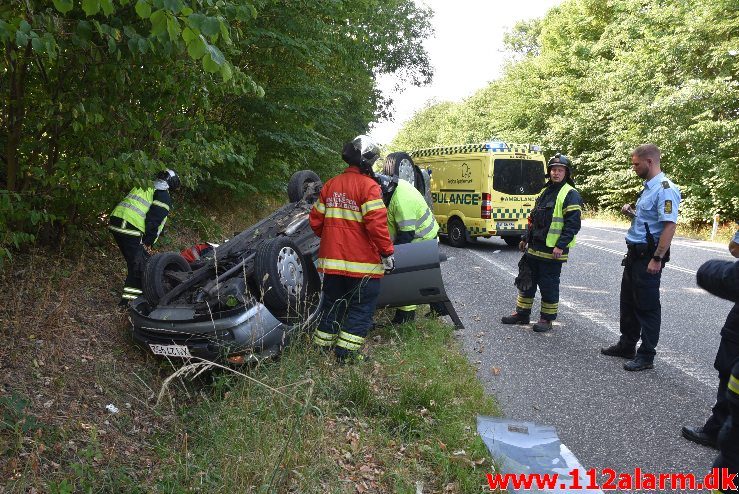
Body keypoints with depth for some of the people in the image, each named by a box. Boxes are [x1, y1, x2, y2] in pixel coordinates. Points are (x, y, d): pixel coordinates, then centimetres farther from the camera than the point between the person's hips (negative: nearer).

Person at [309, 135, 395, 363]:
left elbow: (316, 220, 11)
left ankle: (321, 348, 25)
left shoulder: (330, 185, 8)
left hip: (332, 261, 7)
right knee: (361, 309, 6)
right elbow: (376, 223, -20)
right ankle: (346, 353, 7)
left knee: (333, 305, 19)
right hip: (361, 263, -6)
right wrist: (387, 252, -11)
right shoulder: (368, 186, -12)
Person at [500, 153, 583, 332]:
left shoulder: (570, 195, -10)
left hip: (552, 251, -8)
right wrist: (526, 238, 21)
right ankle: (522, 314, 26)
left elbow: (573, 224, -17)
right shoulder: (545, 192, 16)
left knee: (549, 285, 2)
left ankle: (547, 318, 16)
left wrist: (561, 245, -22)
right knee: (526, 281, 14)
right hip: (534, 248, 8)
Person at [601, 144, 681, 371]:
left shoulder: (665, 189, -17)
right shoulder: (648, 187, 14)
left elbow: (670, 225, -24)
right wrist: (631, 211, 7)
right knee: (628, 302, 17)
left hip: (649, 256, -10)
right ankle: (627, 345, 31)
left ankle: (646, 355, 10)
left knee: (647, 306, 0)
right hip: (634, 252, 10)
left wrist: (657, 258, -26)